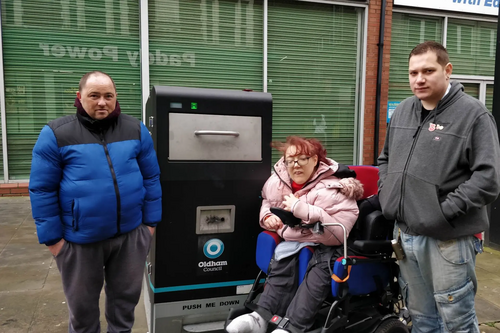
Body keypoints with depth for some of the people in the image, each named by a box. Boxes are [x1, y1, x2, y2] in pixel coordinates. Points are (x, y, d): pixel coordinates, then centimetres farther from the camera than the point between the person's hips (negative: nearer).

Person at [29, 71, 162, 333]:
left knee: (125, 296, 19)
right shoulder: (56, 134, -5)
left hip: (131, 233, 2)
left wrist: (151, 221, 3)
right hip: (80, 238, -1)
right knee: (82, 303, 18)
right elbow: (42, 189, -4)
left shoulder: (135, 130, 1)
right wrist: (51, 237, -5)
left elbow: (151, 178, 5)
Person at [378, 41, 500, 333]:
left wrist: (444, 212, -19)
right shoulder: (402, 111, 10)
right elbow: (386, 159, 22)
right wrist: (386, 195, 8)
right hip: (405, 234, 6)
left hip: (449, 238, -6)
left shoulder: (473, 114, -10)